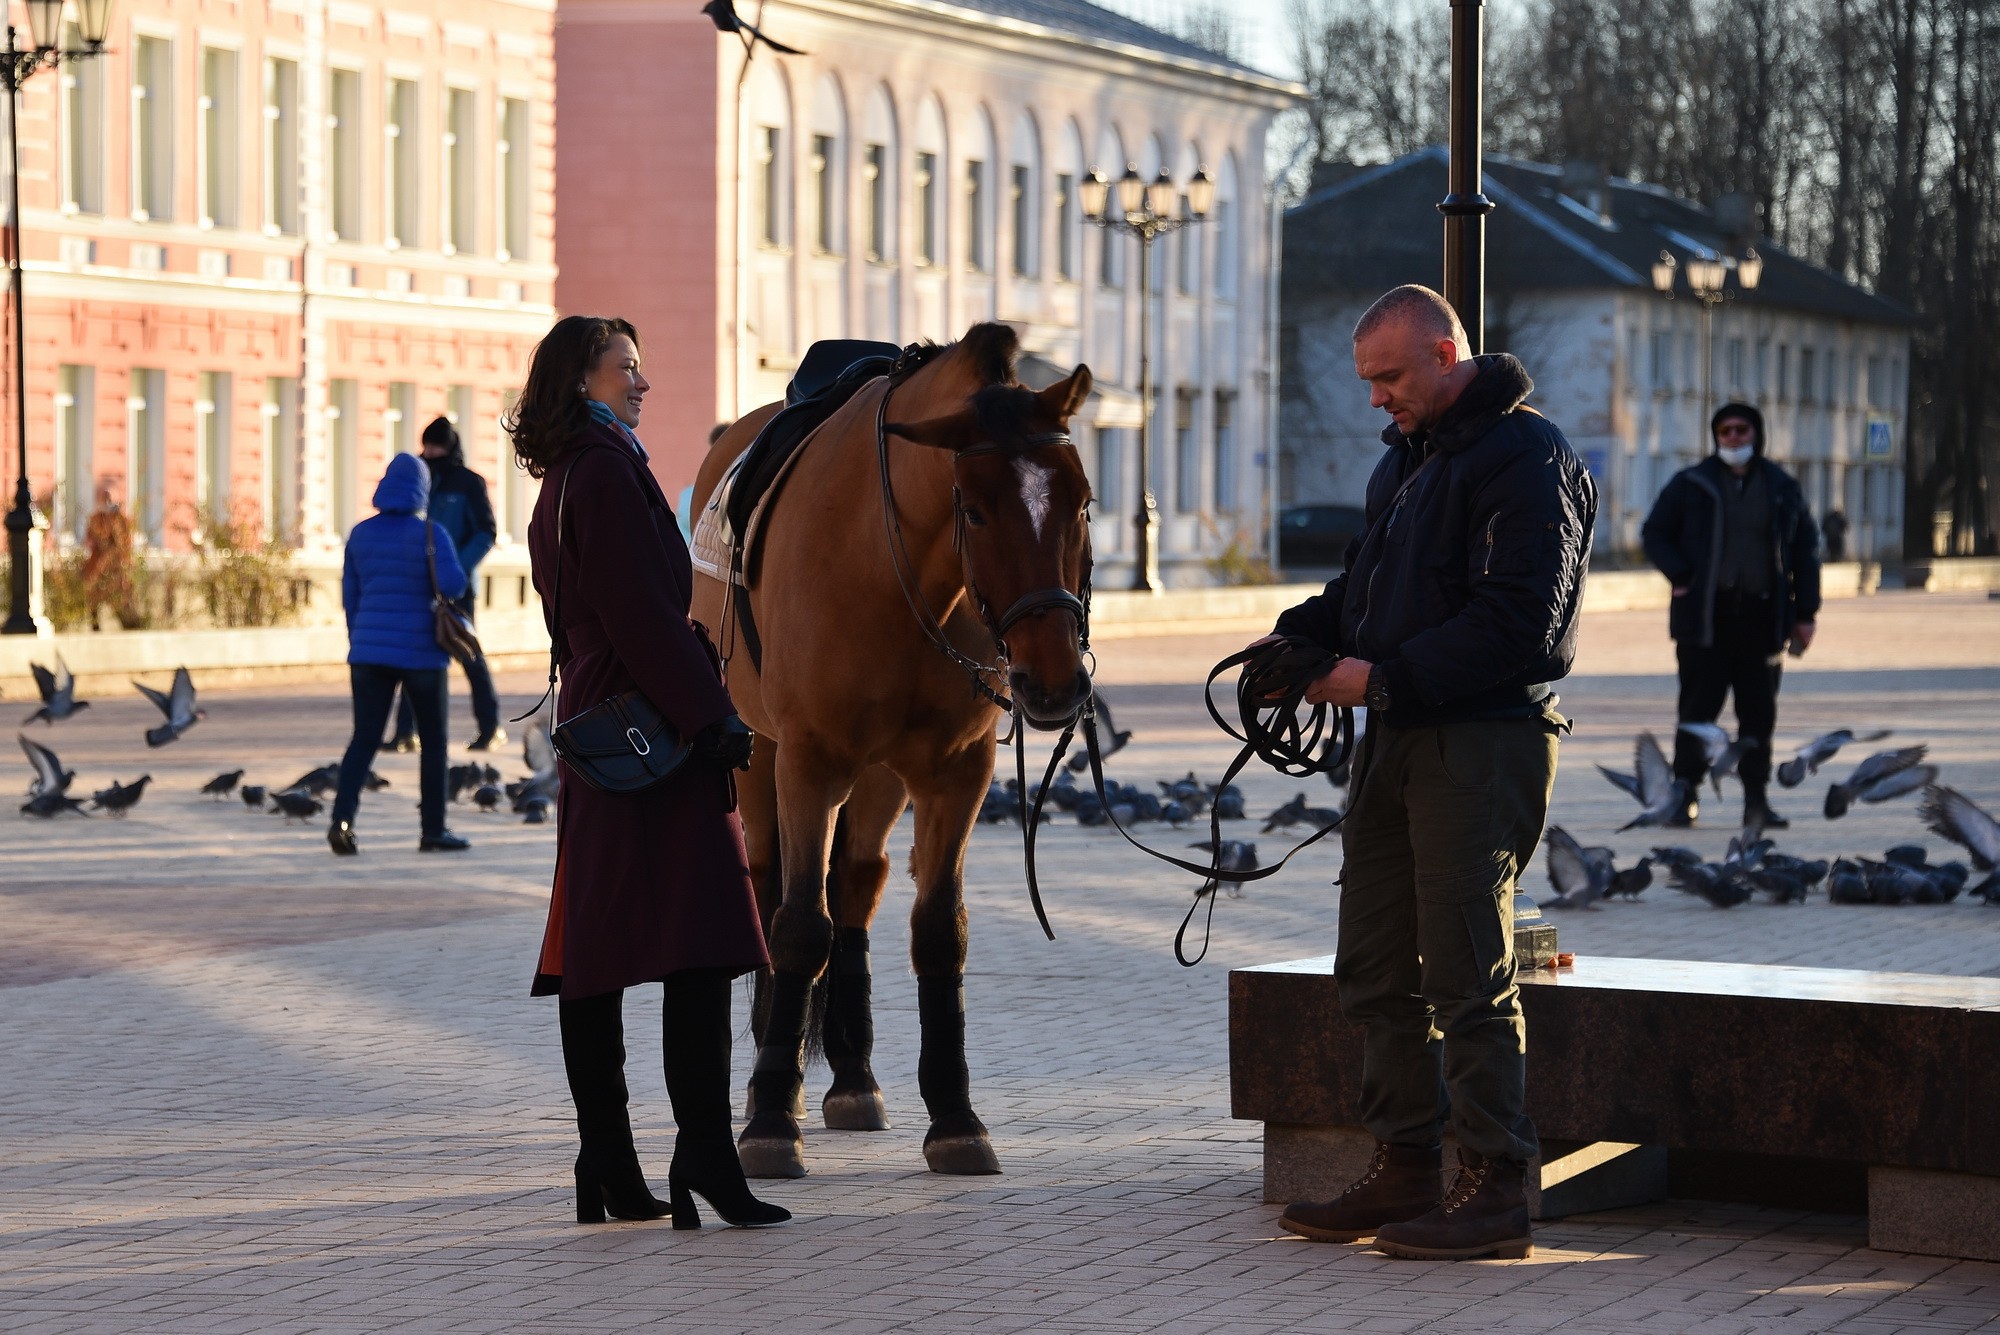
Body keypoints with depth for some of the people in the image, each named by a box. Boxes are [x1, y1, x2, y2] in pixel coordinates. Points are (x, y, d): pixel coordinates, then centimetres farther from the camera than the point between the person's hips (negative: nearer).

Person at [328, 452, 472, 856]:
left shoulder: (360, 534, 5)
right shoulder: (430, 533, -9)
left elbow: (350, 597, 11)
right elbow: (452, 584, -22)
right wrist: (456, 575, 3)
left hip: (368, 652, 3)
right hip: (421, 653, -3)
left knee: (364, 739, 3)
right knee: (433, 741, 11)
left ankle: (342, 817, -17)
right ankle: (433, 830, 13)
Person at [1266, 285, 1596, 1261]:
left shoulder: (1526, 457, -12)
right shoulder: (1404, 458, 19)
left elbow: (1518, 621, -20)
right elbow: (1364, 584, 25)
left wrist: (1384, 676, -20)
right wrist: (1298, 637, 5)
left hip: (1483, 742, -9)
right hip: (1393, 739, 9)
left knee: (1467, 971, -8)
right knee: (1375, 966, 11)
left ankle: (1496, 1188, -2)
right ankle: (1405, 1170, 19)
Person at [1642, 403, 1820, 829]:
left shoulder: (1781, 488, 10)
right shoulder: (1691, 485, 5)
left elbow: (1806, 549, 12)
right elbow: (1654, 534, 8)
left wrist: (1805, 613, 6)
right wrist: (1681, 578, -7)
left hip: (1762, 615, 2)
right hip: (1705, 616, -2)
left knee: (1759, 711, 2)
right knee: (1698, 708, -3)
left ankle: (1756, 798, 6)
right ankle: (1685, 796, 3)